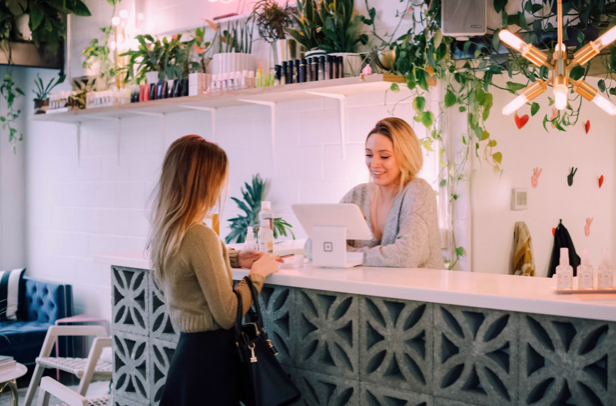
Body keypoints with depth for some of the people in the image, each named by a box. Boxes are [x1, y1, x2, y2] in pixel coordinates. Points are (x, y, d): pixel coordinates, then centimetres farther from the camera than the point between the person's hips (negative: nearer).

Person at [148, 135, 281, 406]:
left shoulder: (165, 230, 3)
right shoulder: (200, 236, -24)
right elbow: (228, 315, -20)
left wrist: (235, 259, 16)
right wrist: (258, 273, -7)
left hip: (187, 346, 8)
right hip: (210, 353, -8)